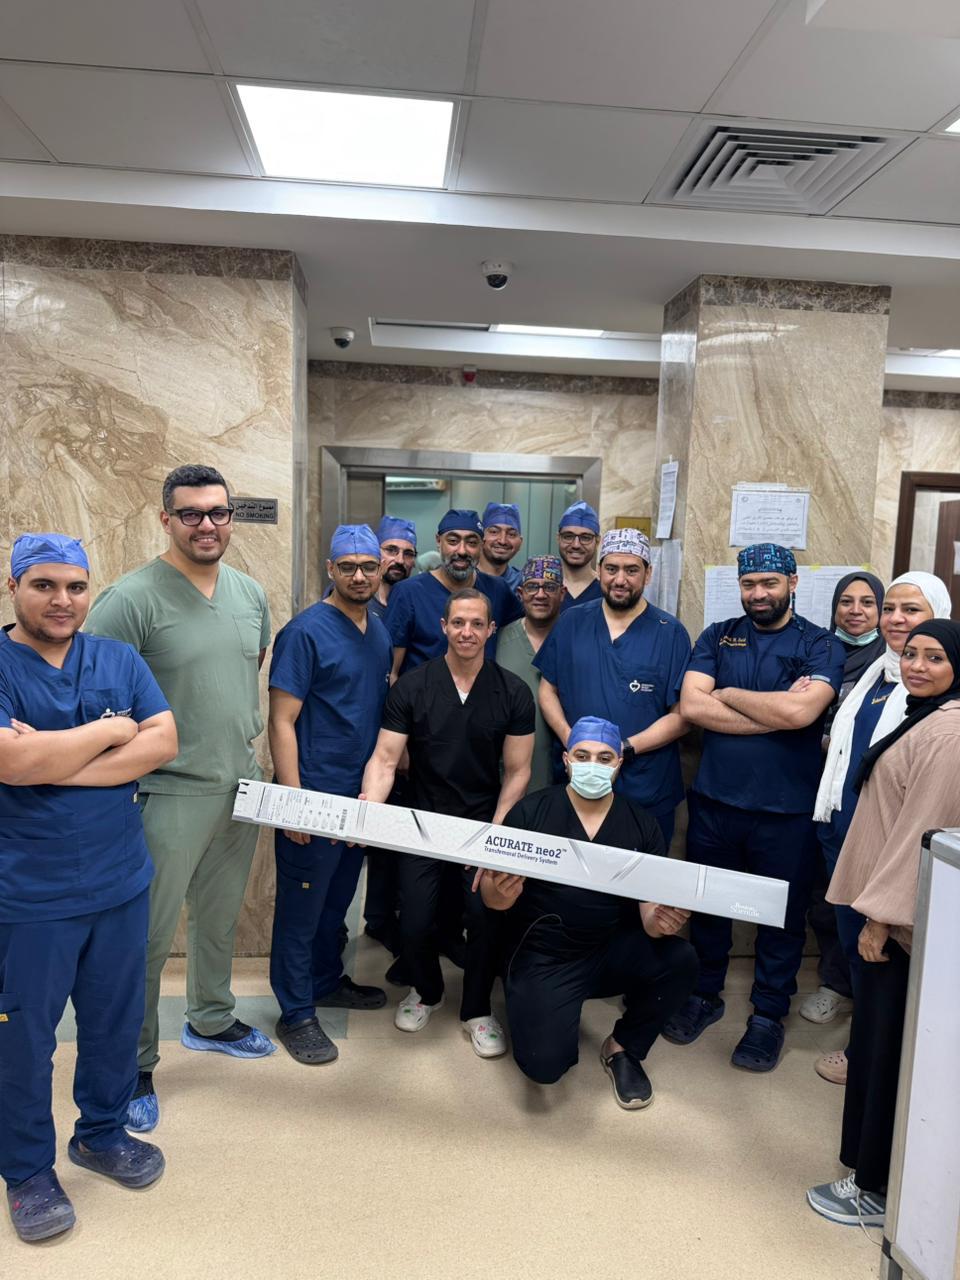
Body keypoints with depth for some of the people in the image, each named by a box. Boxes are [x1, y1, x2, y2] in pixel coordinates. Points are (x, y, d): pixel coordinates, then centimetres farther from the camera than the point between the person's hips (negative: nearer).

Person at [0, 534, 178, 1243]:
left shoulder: (120, 660, 2)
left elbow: (164, 741, -10)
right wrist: (109, 730, -14)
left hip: (121, 880, 4)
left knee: (117, 1021, 19)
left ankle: (103, 1133, 43)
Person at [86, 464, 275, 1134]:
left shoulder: (251, 593, 5)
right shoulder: (132, 598, -16)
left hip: (241, 785, 7)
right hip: (169, 796, -6)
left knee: (221, 917, 22)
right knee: (150, 936, 6)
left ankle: (210, 1020, 45)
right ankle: (135, 1066, 26)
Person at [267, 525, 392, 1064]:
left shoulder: (380, 631, 7)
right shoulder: (306, 631, -15)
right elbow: (282, 721, -17)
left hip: (361, 793, 7)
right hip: (315, 794, -7)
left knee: (338, 898, 22)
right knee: (302, 904, 7)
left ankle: (327, 981, 41)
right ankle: (296, 1013, 22)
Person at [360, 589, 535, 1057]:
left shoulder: (513, 693, -4)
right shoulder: (411, 687, -6)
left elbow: (517, 771, -2)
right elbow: (384, 759, -10)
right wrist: (369, 806, -29)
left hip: (484, 821, 0)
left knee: (486, 917, -11)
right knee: (415, 922, -5)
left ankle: (477, 1009, 19)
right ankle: (425, 990, 31)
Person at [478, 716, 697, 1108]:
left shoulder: (642, 826, -2)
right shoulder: (529, 812, -9)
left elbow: (652, 908, -5)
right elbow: (493, 900, -8)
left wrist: (662, 922, -30)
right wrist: (501, 893, -33)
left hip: (612, 953, 3)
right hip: (542, 958, -2)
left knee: (680, 961, -25)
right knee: (545, 1065, -21)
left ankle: (623, 1048, 4)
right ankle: (546, 1009, 16)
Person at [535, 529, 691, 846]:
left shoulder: (670, 633, -4)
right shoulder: (572, 623, 4)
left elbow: (681, 716, -7)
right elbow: (548, 689, 7)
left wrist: (625, 749, -18)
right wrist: (570, 740, -10)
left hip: (647, 795, -2)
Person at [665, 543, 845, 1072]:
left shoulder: (821, 646, -4)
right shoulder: (717, 636, 4)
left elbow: (800, 712, -22)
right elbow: (691, 705, -10)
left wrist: (728, 694, -9)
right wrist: (776, 711, -14)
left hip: (786, 810, -2)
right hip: (714, 800, 3)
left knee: (782, 916, 13)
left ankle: (768, 1014, 32)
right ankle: (704, 996, 37)